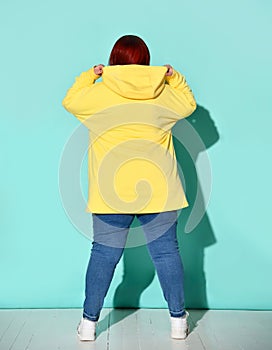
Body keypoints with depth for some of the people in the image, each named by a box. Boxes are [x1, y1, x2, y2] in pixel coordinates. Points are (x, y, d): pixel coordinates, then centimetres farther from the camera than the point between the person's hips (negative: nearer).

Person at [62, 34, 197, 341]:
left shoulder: (97, 93, -3)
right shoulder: (163, 94, 0)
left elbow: (69, 101, 17)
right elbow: (189, 104, 19)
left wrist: (89, 75, 24)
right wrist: (174, 77, 26)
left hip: (110, 193, 0)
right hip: (158, 190, 1)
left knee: (104, 254, 8)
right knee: (166, 251, 10)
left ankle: (89, 322, 18)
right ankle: (178, 319, 20)